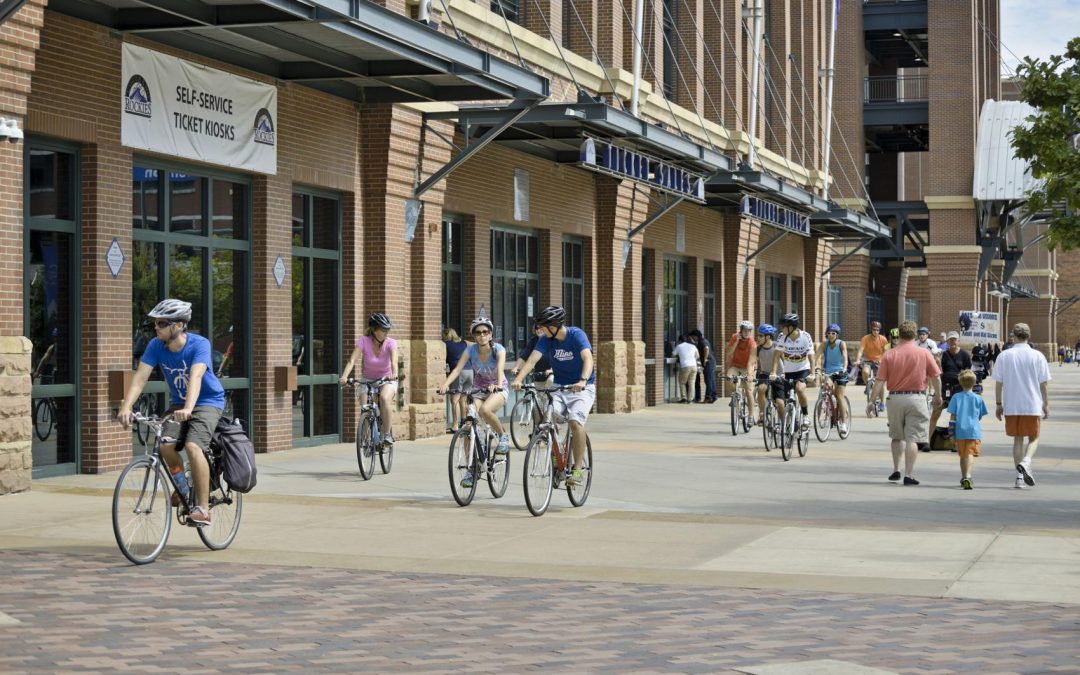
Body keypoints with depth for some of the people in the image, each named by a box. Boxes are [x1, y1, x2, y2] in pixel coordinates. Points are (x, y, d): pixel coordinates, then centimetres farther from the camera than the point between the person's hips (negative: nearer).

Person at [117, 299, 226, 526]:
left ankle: (203, 508, -20)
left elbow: (196, 376, -40)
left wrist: (188, 409, -56)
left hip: (208, 402, -5)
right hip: (179, 404, 5)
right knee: (165, 444, -21)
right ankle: (181, 484, 10)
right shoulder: (155, 346, -11)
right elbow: (140, 377, -20)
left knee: (193, 446, -28)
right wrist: (126, 408, -36)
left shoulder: (199, 345, -24)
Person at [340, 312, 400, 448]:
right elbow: (352, 360, -28)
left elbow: (394, 361, -33)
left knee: (385, 398, -33)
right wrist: (344, 376, -46)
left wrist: (394, 374, -55)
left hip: (387, 380, -1)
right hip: (368, 379, 1)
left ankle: (387, 435, -21)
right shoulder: (363, 341, -16)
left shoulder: (391, 343, -15)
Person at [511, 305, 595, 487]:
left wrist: (583, 380, -51)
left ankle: (578, 470, -18)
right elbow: (532, 359, -18)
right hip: (559, 388, 4)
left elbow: (587, 358, -32)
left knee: (575, 422, -26)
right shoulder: (546, 340, -5)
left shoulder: (577, 335, -17)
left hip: (582, 388, -4)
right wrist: (518, 378, -36)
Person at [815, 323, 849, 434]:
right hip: (828, 372, 3)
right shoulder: (825, 344, -4)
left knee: (840, 396, -8)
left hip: (840, 372, -3)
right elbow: (820, 356, -16)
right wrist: (818, 367, -34)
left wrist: (844, 368, -40)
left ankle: (844, 422, -2)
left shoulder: (841, 344, -11)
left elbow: (845, 357, -23)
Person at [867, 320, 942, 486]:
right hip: (916, 398, -2)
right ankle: (908, 475, -6)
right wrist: (938, 396, 18)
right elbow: (936, 377, 2)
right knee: (912, 438, -2)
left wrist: (872, 401, -1)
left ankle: (896, 470, 21)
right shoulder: (924, 354, -3)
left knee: (897, 436, 19)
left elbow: (880, 381, -5)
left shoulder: (889, 355, -1)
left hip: (895, 398, 2)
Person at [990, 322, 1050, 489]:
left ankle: (1020, 476, 8)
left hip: (1011, 406, 1)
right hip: (1033, 405, -1)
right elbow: (1043, 384, -1)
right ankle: (1025, 462, -17)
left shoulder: (1004, 356, -1)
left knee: (1018, 439, 12)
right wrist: (1046, 404, 9)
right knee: (1033, 438, 12)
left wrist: (998, 404, 10)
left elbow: (998, 383, 1)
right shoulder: (1037, 356, -3)